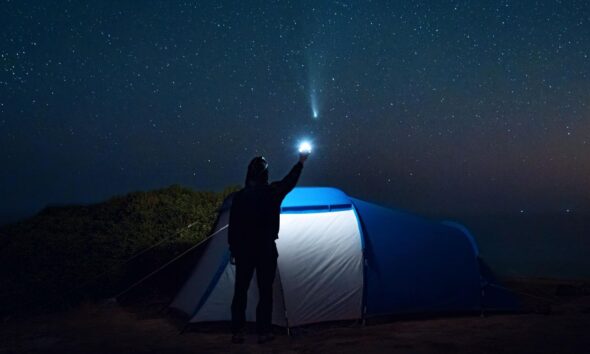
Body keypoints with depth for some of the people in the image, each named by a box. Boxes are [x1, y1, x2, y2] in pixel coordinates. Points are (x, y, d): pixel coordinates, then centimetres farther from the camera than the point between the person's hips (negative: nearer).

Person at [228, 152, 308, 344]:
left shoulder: (239, 197, -2)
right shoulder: (272, 192, -5)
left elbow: (233, 226, -1)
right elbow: (290, 181, 13)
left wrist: (233, 250, 8)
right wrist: (300, 162, 28)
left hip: (243, 249, 2)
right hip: (266, 249, -1)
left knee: (240, 290, 8)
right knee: (265, 291, 6)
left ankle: (237, 333, 9)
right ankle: (263, 332, 7)